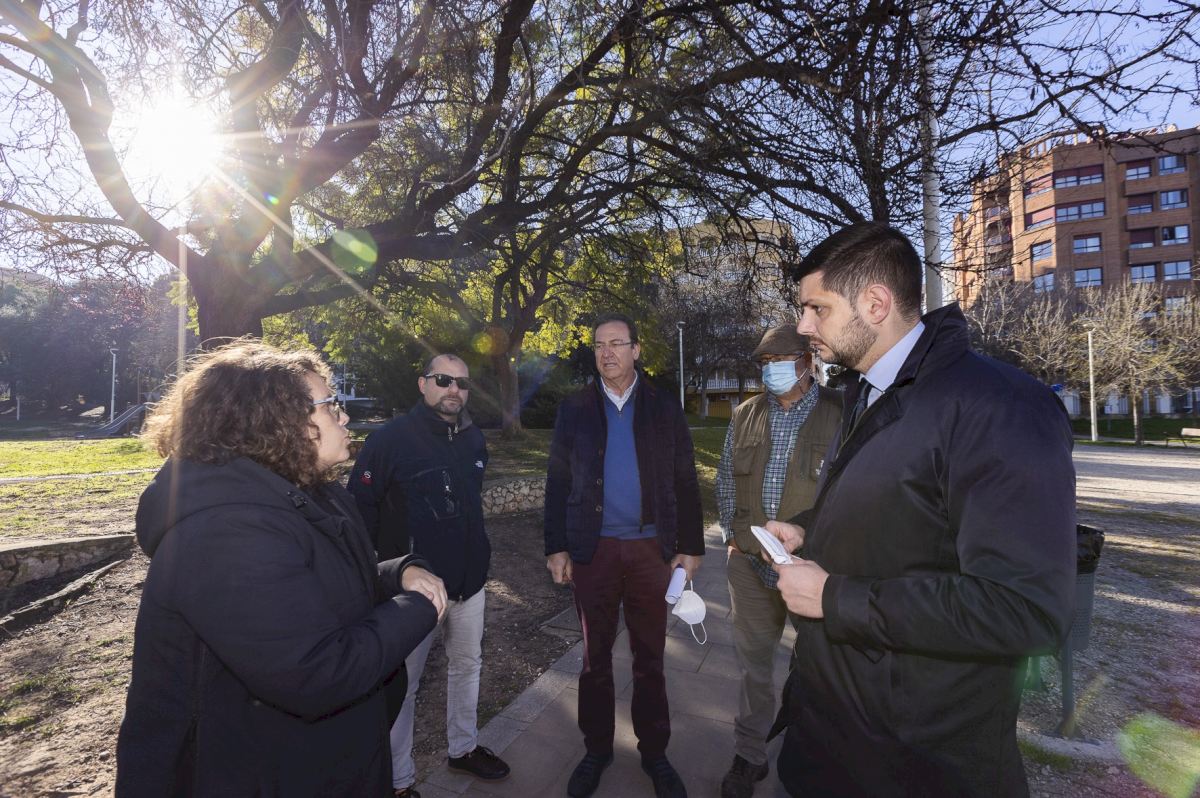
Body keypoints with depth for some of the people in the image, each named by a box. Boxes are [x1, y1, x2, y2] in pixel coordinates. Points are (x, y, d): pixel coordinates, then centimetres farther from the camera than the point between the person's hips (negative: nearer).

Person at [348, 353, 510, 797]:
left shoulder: (473, 439, 4)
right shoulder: (391, 438, -15)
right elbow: (360, 506, -14)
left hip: (469, 578, 6)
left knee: (468, 664, 20)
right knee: (402, 681, 7)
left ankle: (463, 748, 42)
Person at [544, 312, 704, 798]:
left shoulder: (664, 408, 1)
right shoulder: (575, 409, 1)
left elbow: (685, 482, 2)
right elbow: (558, 482, 2)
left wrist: (690, 547, -1)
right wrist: (556, 547, -1)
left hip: (651, 547, 0)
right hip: (593, 549, 0)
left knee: (650, 657, 13)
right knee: (595, 656, 14)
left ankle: (654, 752, 32)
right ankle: (597, 749, 33)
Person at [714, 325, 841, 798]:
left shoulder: (840, 415, -7)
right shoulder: (745, 416, 7)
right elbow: (727, 480, 12)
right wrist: (732, 537, 7)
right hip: (749, 563, 4)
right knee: (753, 661, 15)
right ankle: (749, 756, 33)